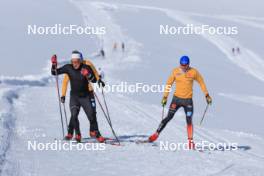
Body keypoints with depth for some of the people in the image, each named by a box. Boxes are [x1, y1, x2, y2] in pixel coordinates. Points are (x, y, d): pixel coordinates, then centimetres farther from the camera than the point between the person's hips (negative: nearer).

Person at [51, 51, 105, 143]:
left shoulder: (86, 68, -11)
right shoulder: (68, 68, -6)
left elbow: (94, 80, -19)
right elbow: (54, 72, -2)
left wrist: (88, 75, -37)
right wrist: (54, 64, -20)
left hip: (85, 96, -1)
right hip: (74, 96, 1)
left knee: (92, 116, -1)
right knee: (74, 115, -19)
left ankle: (97, 135, 15)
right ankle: (77, 134, -4)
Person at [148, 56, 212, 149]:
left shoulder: (193, 72, -3)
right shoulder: (175, 71, -2)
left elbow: (201, 82, 9)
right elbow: (169, 83, 5)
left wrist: (207, 95, 7)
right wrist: (165, 97, 2)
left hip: (188, 100, 0)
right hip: (176, 99, 0)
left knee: (189, 121, -5)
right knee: (169, 117, -4)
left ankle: (190, 141, 2)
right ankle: (156, 134, 2)